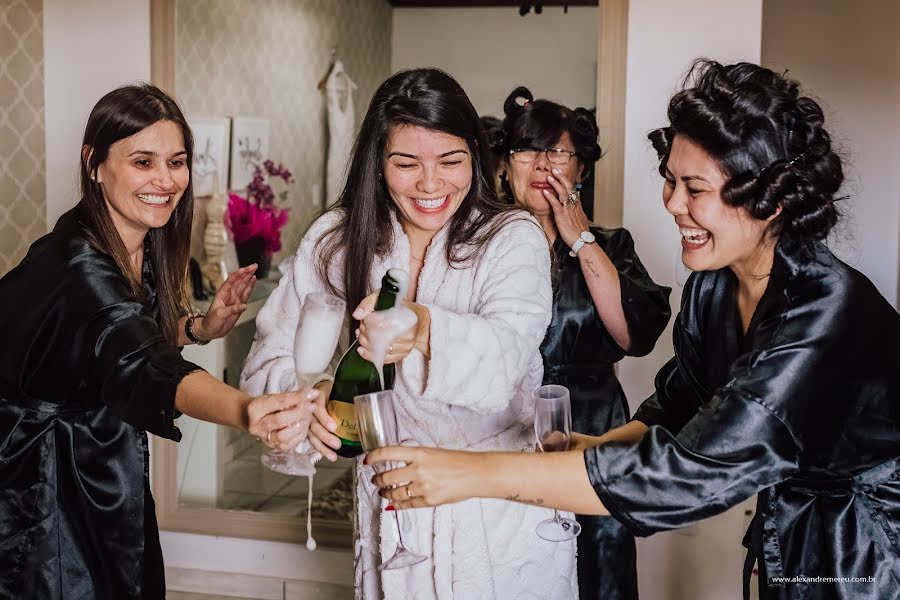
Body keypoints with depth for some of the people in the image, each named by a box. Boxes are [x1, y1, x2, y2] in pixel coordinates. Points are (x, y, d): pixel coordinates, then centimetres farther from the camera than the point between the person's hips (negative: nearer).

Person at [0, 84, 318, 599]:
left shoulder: (146, 244, -4)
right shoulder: (78, 263, -30)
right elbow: (138, 363, -47)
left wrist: (202, 327, -7)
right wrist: (247, 413, -65)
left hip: (106, 473, 8)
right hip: (42, 491, -8)